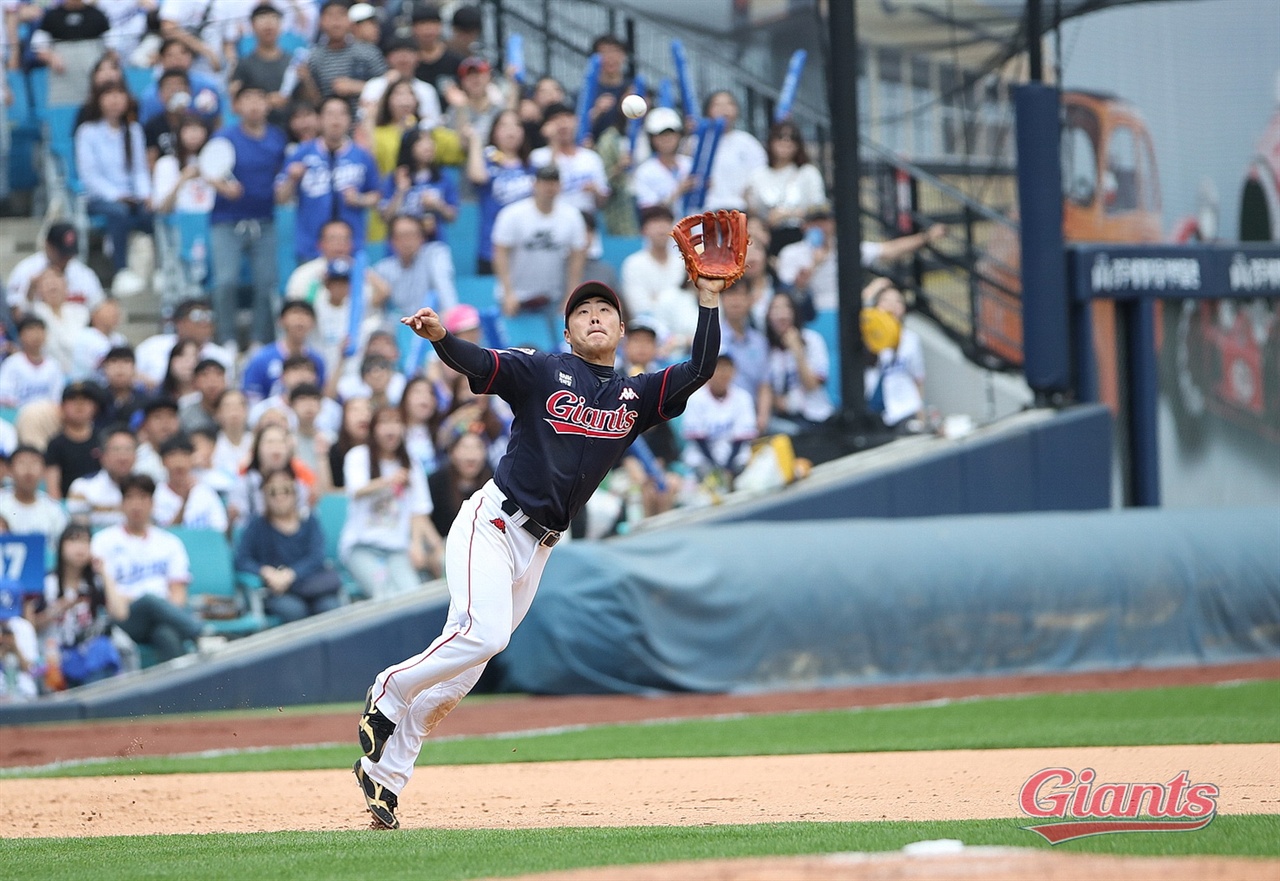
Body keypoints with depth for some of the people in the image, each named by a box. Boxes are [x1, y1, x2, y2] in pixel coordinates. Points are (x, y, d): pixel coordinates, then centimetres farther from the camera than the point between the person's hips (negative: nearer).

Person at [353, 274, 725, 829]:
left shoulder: (636, 397, 11)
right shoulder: (543, 371, -1)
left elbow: (700, 370, 1)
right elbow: (476, 364, -15)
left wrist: (708, 298, -7)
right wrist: (441, 338, -36)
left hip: (536, 549, 5)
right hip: (492, 524, -5)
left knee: (460, 674, 5)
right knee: (482, 633, -27)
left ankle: (385, 774, 13)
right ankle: (388, 693, -4)